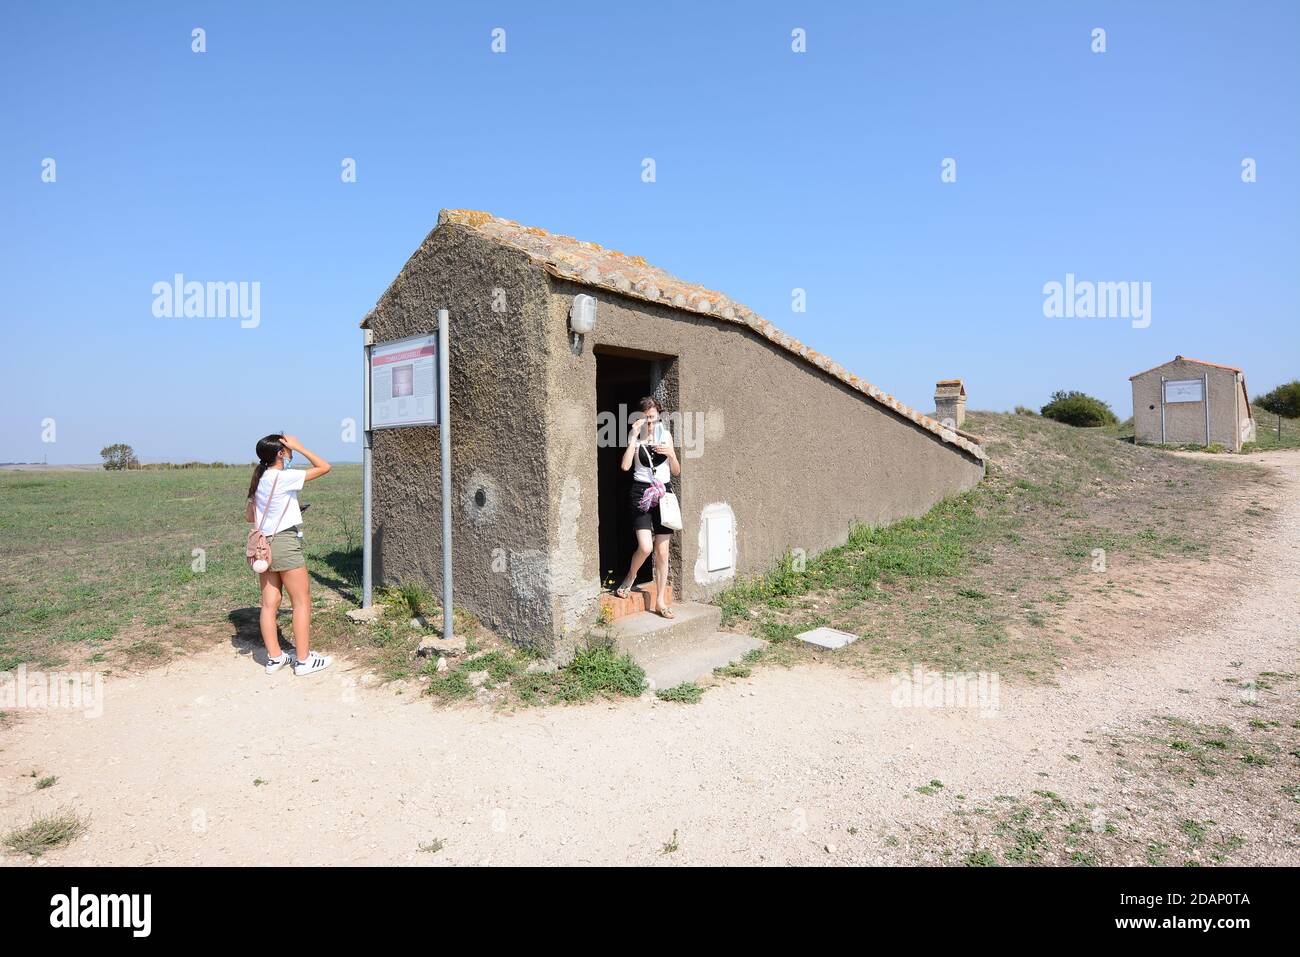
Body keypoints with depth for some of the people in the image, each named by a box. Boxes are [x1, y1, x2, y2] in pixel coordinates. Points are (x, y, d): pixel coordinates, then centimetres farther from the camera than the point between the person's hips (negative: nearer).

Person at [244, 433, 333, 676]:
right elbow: (324, 467, -13)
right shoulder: (284, 477, -14)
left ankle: (274, 657, 18)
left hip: (263, 545, 8)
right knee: (302, 602, 1)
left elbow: (249, 516, 16)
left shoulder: (259, 480, 10)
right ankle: (304, 660, 6)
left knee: (269, 604, 10)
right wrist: (298, 447, -8)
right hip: (285, 543, -8)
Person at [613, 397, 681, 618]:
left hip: (664, 492, 3)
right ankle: (630, 577, 15)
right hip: (641, 492, -3)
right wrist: (635, 436, -13)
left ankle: (661, 601, 14)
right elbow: (625, 465, -14)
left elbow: (677, 471, 11)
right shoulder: (634, 436, 3)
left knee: (662, 551, 4)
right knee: (645, 547, -17)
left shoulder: (665, 435, 10)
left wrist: (670, 453, -8)